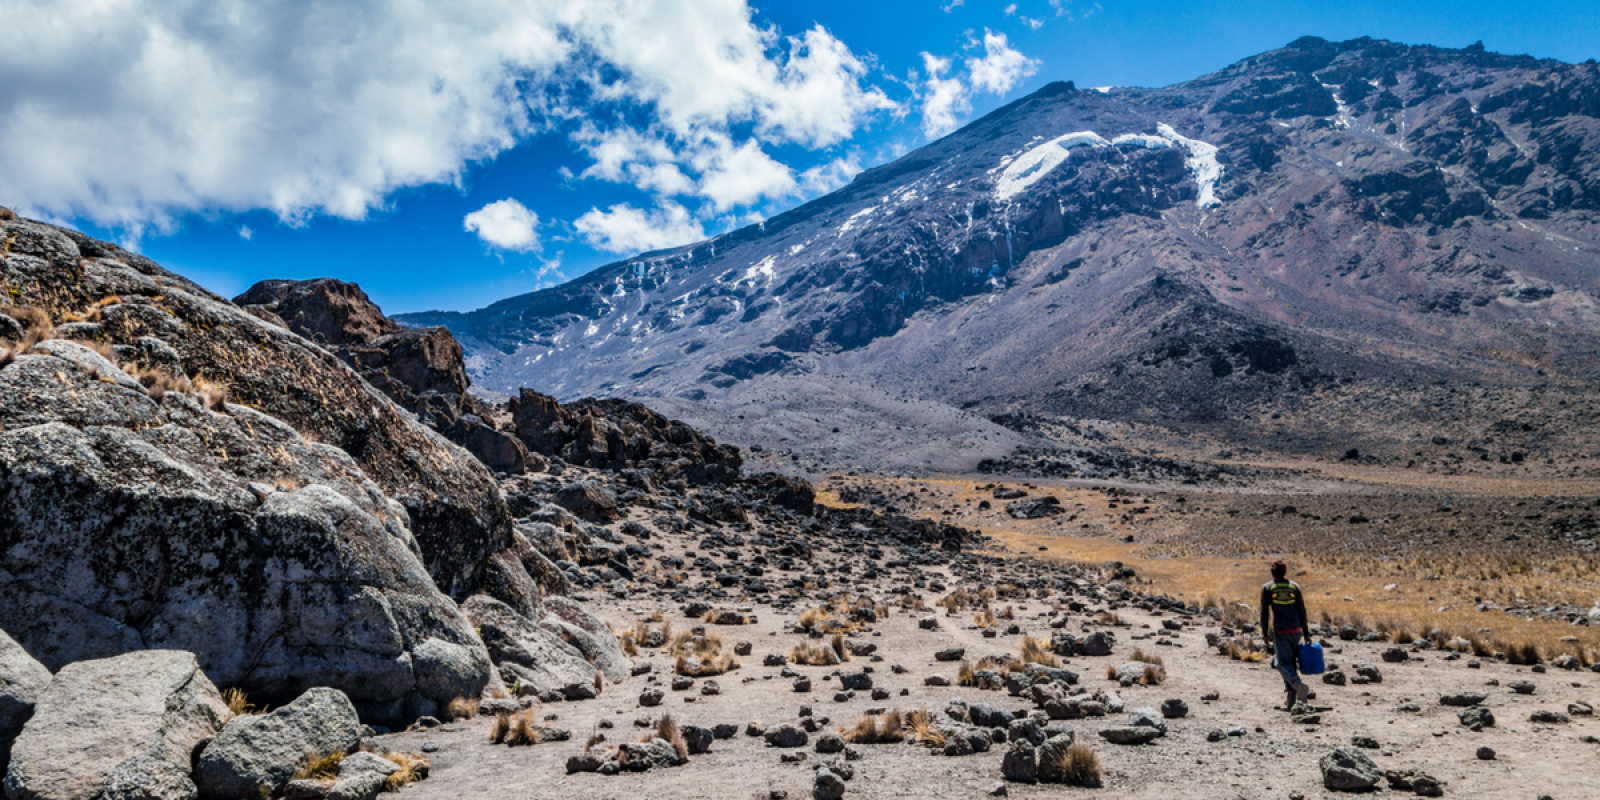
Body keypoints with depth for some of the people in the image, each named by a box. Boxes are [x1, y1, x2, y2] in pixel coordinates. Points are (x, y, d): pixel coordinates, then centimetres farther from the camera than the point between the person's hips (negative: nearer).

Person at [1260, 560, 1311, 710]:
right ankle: (1290, 696, 13)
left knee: (1284, 663, -2)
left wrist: (1265, 633, 4)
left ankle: (1298, 685, -28)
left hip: (1279, 631, -3)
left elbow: (1264, 612, -3)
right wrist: (1306, 633, 8)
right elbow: (1302, 611, 4)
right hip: (1296, 630, 3)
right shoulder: (1295, 586, 5)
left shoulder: (1267, 588, -1)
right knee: (1291, 662, 13)